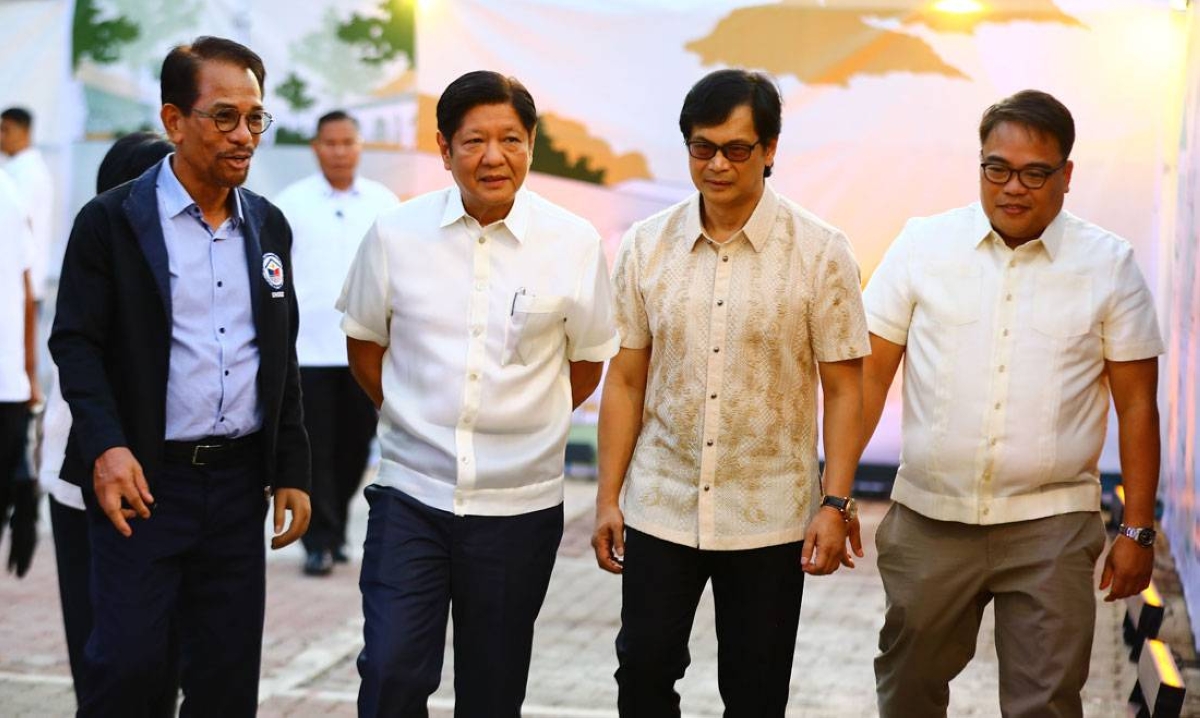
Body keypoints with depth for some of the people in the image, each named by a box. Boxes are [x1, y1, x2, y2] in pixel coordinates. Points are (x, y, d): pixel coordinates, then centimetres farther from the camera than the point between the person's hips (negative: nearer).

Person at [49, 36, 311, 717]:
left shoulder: (269, 226, 11)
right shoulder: (111, 220, -4)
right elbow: (76, 342, -7)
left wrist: (292, 472, 12)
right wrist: (105, 446, -21)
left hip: (240, 482, 4)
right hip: (145, 480, -4)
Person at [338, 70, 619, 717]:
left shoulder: (575, 245, -5)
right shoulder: (396, 234, -3)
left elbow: (587, 363, 8)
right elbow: (364, 343, 12)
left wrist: (523, 423, 8)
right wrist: (416, 419, 10)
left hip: (519, 501, 0)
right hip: (410, 493, 0)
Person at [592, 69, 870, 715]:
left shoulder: (820, 252, -5)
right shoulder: (645, 247, 2)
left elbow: (843, 388, -4)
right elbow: (625, 380, 5)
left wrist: (836, 504, -10)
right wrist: (608, 498, 2)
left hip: (770, 520, -2)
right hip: (660, 510, 2)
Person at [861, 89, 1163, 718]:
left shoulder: (1109, 265, 0)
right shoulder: (922, 245, 1)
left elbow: (1136, 404, 2)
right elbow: (870, 374, 2)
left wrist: (1138, 530, 0)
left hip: (1051, 525, -1)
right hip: (927, 520, 1)